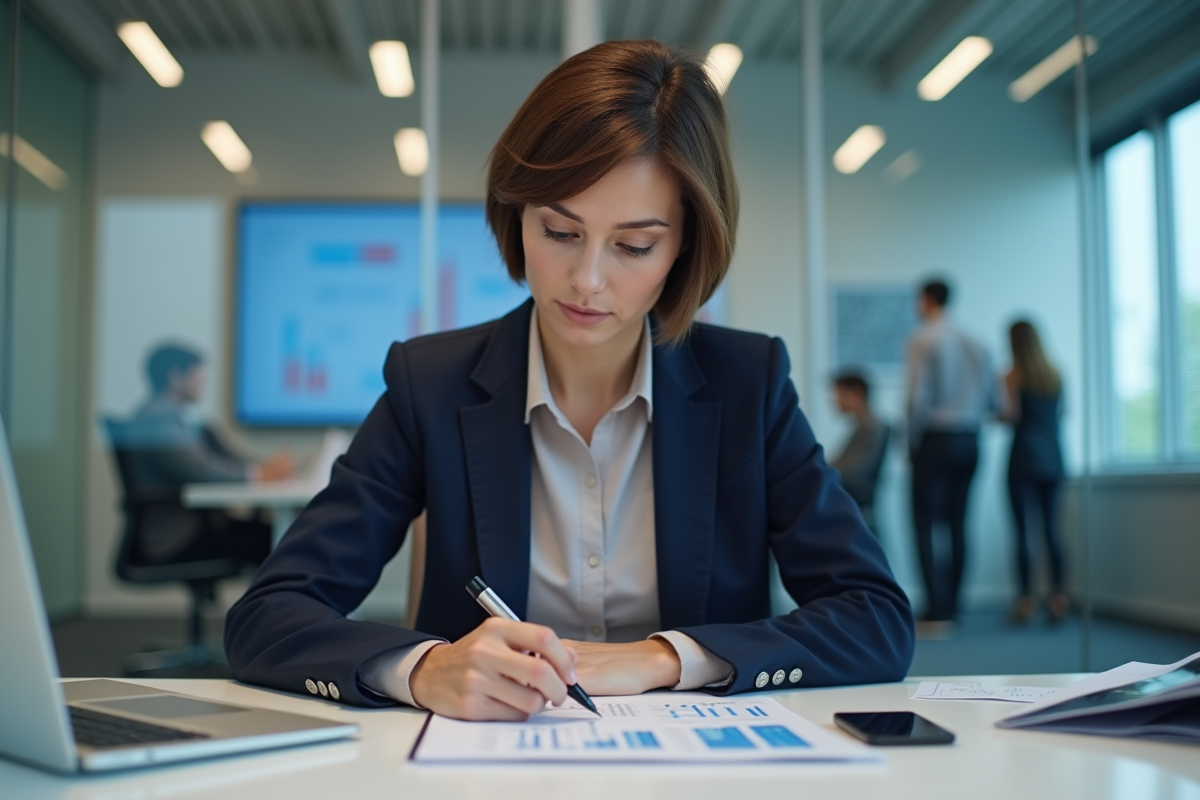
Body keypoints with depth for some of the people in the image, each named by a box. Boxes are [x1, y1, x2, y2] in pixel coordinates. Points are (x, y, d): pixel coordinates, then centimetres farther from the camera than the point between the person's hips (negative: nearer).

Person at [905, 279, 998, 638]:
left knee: (925, 524, -3)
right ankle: (950, 609, 15)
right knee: (957, 524, 10)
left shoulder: (922, 339, -8)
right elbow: (994, 400, 9)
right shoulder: (974, 343, 10)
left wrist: (911, 442, -4)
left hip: (936, 439, -6)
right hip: (970, 442, 6)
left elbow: (918, 397, -14)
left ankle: (937, 612, -7)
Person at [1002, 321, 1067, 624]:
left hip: (1025, 455, -5)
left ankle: (1027, 598, -3)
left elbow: (1012, 414, -14)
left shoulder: (1014, 375, -6)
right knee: (1051, 528, 8)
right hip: (1052, 457, 5)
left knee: (1022, 530, -2)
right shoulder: (1055, 375, 9)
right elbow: (1061, 413, 15)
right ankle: (1058, 595, 8)